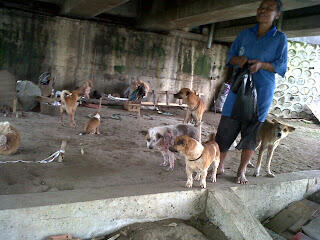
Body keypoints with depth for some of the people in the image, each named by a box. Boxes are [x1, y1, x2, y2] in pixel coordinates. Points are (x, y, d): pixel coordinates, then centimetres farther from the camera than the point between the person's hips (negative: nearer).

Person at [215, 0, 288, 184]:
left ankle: (241, 172, 15)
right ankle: (220, 166, 14)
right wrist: (238, 60, -10)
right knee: (226, 128, -1)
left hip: (262, 92, -2)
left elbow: (281, 66, 1)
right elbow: (230, 56, 13)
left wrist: (261, 64, -17)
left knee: (252, 132, 1)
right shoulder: (245, 34, 12)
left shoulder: (280, 38, 4)